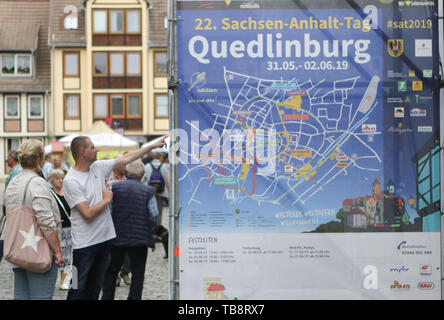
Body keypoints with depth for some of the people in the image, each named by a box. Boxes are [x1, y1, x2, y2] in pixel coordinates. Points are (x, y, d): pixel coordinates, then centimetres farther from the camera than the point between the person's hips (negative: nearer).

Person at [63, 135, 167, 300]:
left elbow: (126, 158, 15)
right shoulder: (71, 181, -16)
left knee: (95, 288, 14)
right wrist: (107, 199, -7)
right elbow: (88, 214, -20)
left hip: (105, 238, 7)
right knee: (78, 290, -3)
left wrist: (154, 146, 16)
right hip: (85, 243, -7)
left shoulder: (98, 167, 5)